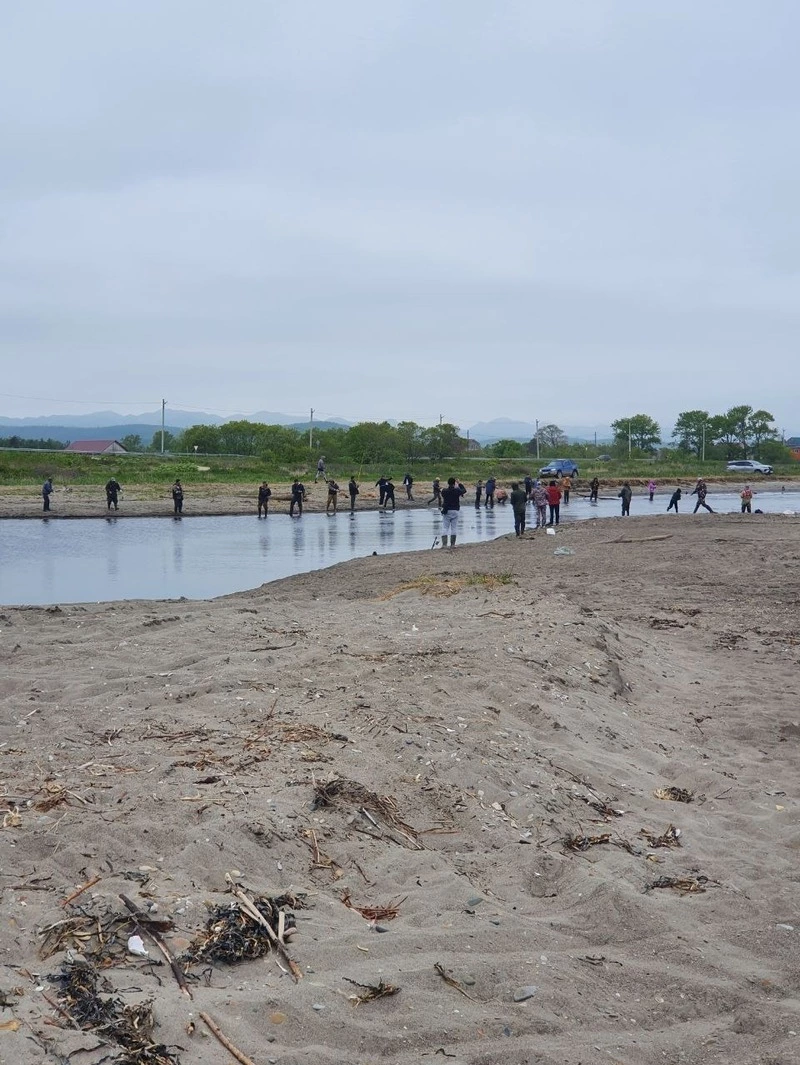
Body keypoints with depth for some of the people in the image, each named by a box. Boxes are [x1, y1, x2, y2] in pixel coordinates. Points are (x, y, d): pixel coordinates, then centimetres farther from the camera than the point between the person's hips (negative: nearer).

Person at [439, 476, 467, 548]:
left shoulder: (444, 491, -6)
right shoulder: (457, 491, -6)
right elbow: (464, 490, 14)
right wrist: (460, 484, 27)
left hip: (446, 511, 0)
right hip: (455, 511, 0)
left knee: (445, 528, 1)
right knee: (454, 528, 7)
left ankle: (444, 544, -8)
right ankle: (452, 544, 7)